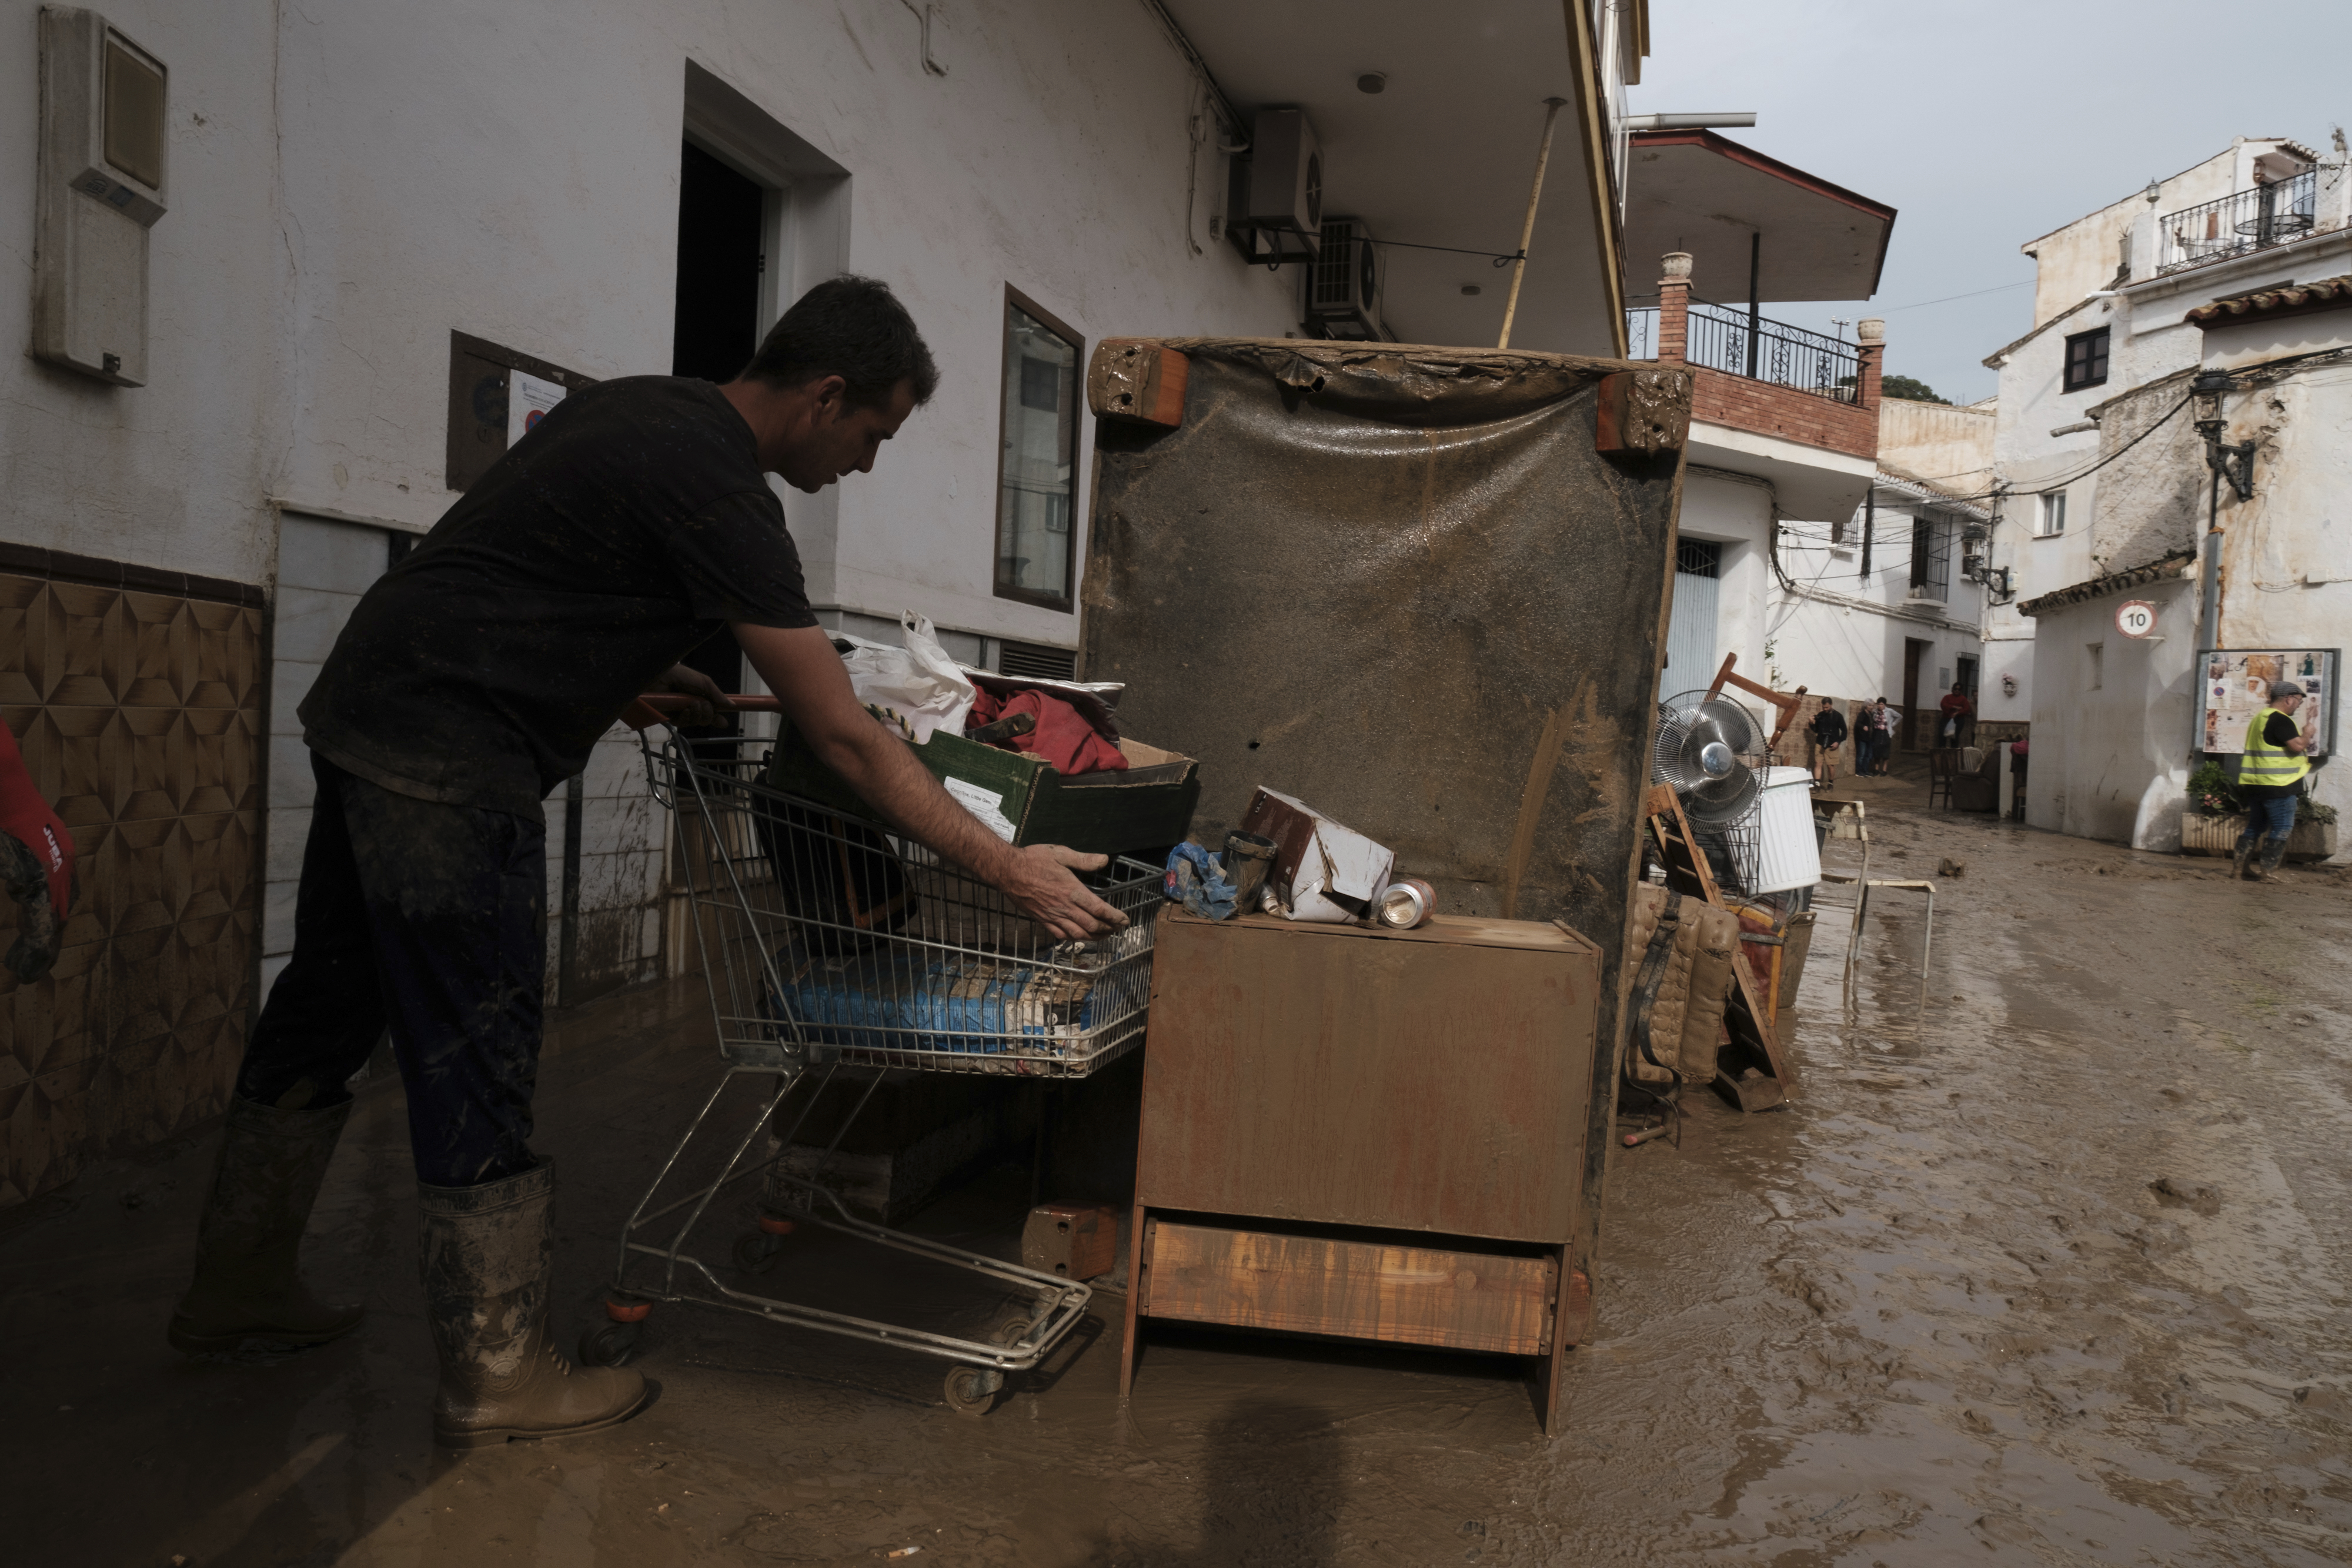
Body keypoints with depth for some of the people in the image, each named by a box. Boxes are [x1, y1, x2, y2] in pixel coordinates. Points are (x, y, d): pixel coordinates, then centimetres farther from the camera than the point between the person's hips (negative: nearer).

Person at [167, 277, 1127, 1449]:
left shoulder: (645, 408, 10)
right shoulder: (717, 493, -19)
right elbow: (846, 743, -19)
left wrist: (641, 670, 15)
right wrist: (1011, 870, -14)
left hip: (363, 710, 10)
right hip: (452, 767, -10)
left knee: (329, 1006, 20)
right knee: (477, 1063, -2)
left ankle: (236, 1287, 37)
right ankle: (496, 1377, 11)